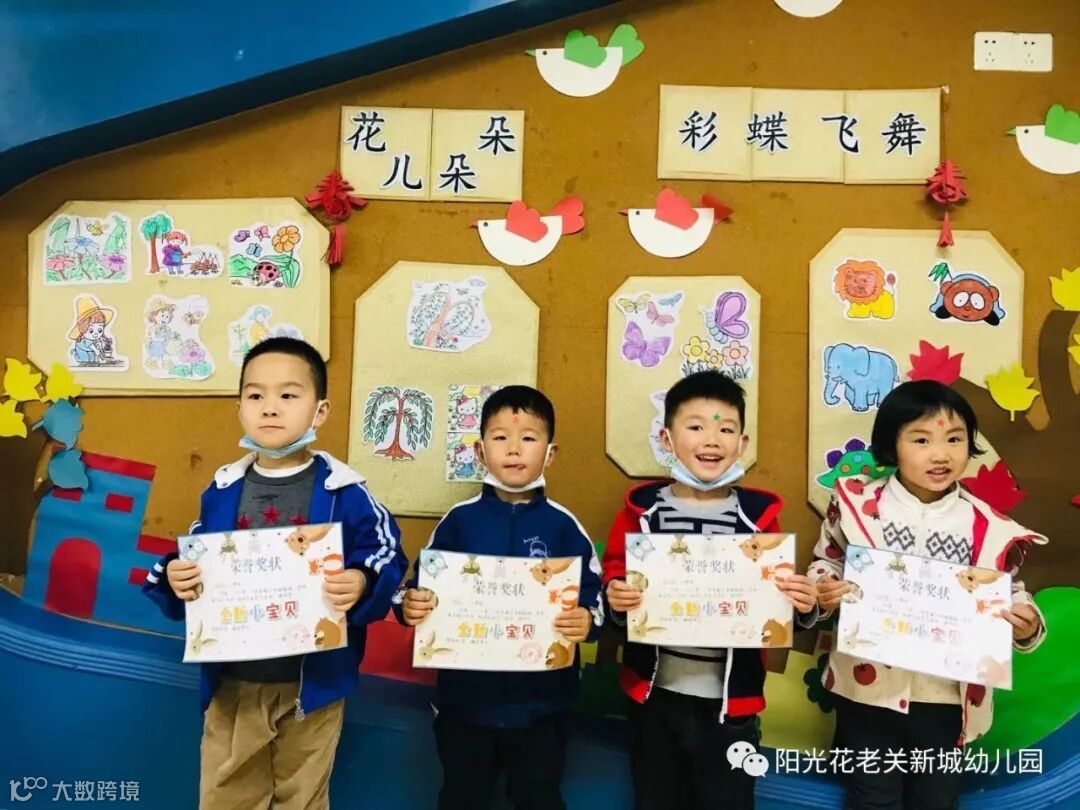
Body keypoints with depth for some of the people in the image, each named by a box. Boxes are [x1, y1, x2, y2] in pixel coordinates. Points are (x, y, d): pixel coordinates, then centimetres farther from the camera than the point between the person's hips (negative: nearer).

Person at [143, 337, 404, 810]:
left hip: (312, 685, -2)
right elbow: (194, 563, 9)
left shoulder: (344, 493, -10)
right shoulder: (222, 491, 1)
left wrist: (362, 585, -29)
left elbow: (388, 560, -9)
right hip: (232, 685, 3)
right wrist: (174, 579, -12)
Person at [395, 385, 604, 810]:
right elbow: (422, 587, 1)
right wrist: (410, 605, -20)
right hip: (465, 694, 1)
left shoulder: (563, 525, -4)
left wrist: (587, 621, -26)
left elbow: (592, 596, -5)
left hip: (540, 699, -1)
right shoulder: (459, 520, -2)